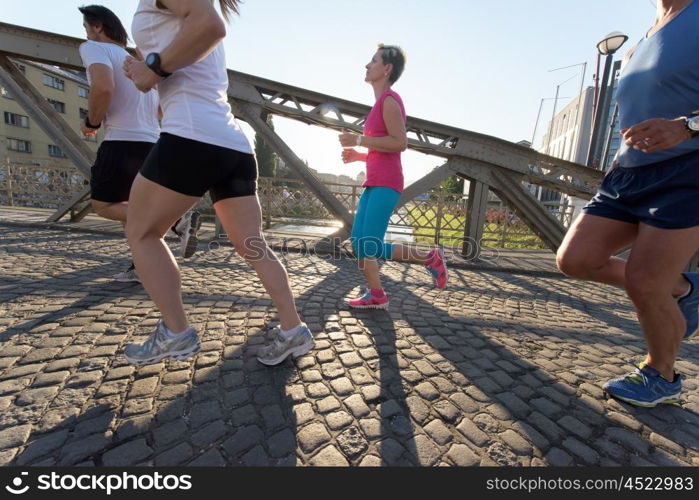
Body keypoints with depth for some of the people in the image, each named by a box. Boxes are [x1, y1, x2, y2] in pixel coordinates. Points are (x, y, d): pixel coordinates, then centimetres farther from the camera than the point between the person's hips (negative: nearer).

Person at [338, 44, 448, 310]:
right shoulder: (381, 103, 23)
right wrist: (358, 156, 14)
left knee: (371, 247, -12)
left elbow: (400, 143, -17)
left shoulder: (389, 99, -4)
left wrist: (359, 140, -13)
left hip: (385, 184, -9)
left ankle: (429, 257, 6)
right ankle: (376, 295, 13)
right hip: (374, 183, 9)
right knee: (358, 243, 4)